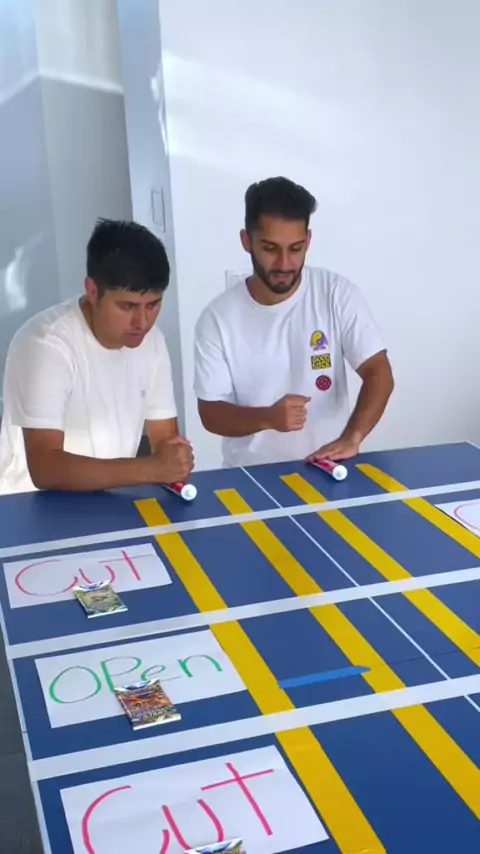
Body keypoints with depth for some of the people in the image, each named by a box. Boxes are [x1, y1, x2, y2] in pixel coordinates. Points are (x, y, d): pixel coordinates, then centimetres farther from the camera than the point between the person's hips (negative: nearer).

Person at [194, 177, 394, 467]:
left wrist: (351, 437, -25)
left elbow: (379, 375, -7)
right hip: (251, 475, -1)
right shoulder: (218, 318, -5)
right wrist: (268, 417, -22)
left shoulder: (337, 294, -4)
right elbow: (211, 413, -2)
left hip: (325, 469, 1)